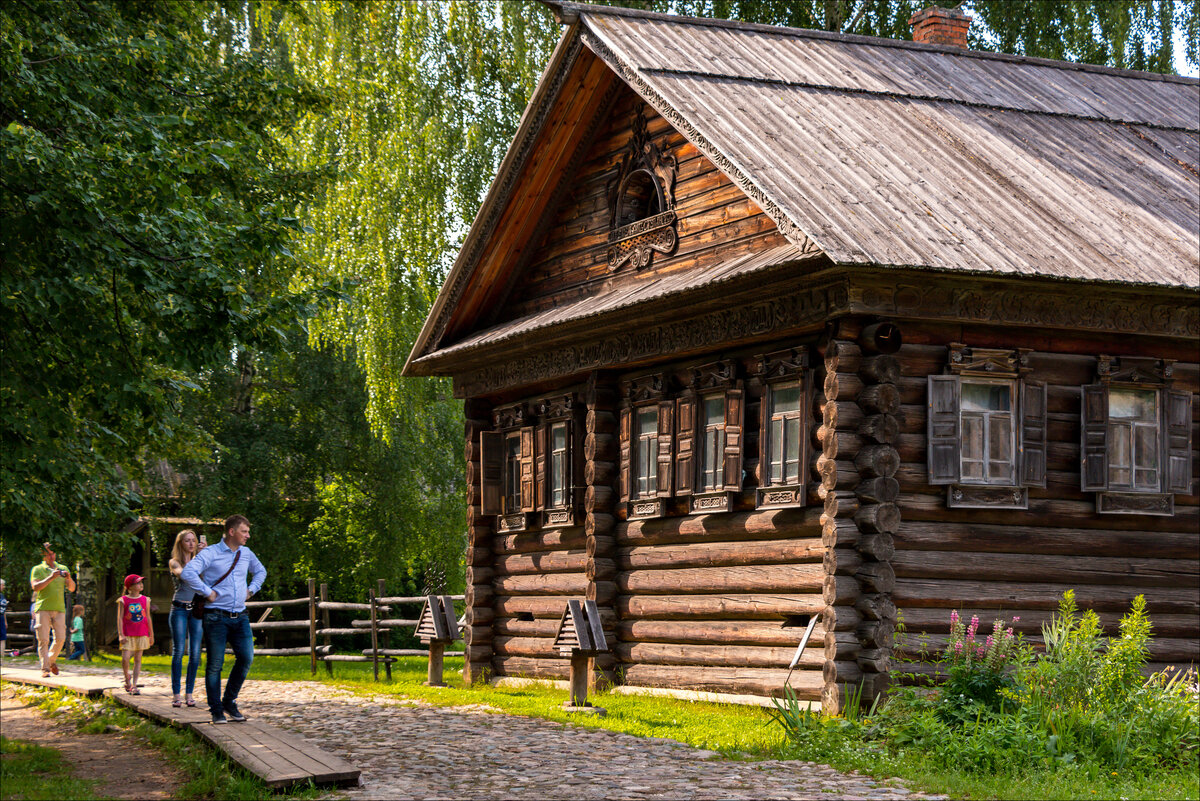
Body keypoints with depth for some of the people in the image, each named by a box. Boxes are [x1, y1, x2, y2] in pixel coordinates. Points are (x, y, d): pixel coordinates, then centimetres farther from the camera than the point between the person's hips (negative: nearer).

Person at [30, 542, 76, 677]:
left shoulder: (62, 569, 16)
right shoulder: (37, 569, 5)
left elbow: (71, 589, 13)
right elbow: (35, 587, -10)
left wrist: (69, 579, -8)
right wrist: (51, 577, -19)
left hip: (59, 609, 3)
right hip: (42, 608, -3)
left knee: (60, 638, -2)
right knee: (43, 639, -7)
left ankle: (52, 660, 23)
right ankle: (45, 668, -4)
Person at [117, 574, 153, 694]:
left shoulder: (145, 600, 7)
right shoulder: (123, 601, -1)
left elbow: (148, 618, 12)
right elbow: (120, 618, -3)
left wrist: (151, 635, 12)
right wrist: (120, 634, -12)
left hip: (141, 634, 3)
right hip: (127, 635, -3)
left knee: (138, 659, 2)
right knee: (125, 659, -11)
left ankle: (134, 685, 5)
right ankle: (127, 678, 17)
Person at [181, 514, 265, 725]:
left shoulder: (247, 554, 14)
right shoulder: (210, 553, -6)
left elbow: (260, 571, 34)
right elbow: (188, 573, -20)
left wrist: (251, 590, 18)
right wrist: (207, 592, -16)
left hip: (240, 616, 5)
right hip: (216, 617, -5)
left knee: (246, 658, -5)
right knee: (214, 664, -2)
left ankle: (230, 702, 13)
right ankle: (216, 711, 7)